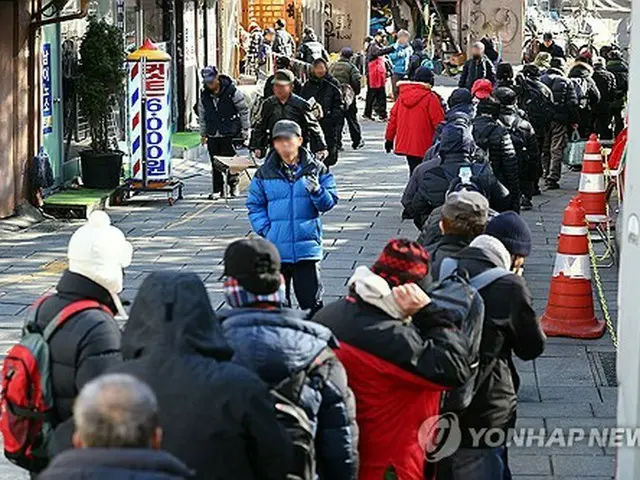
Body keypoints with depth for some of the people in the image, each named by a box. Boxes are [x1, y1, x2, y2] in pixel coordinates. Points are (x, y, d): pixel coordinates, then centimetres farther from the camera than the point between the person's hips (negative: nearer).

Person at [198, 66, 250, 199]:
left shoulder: (231, 91, -8)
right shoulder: (204, 95, 5)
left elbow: (244, 110, 1)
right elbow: (202, 115, 17)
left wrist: (245, 129, 3)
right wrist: (203, 133, 17)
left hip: (230, 133, -4)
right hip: (212, 135, 4)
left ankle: (233, 183, 16)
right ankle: (217, 189, 11)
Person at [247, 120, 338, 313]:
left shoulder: (316, 169, 1)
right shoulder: (265, 173, 5)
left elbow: (329, 202, 0)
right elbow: (255, 205, 9)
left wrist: (317, 191, -21)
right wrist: (265, 229, -5)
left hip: (306, 247, -2)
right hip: (276, 249, 2)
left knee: (311, 300, -1)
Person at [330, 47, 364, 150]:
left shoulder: (332, 66, 5)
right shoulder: (351, 67, -7)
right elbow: (357, 81, -13)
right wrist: (356, 92, 3)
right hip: (348, 96, -3)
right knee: (352, 119, 8)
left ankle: (337, 143, 1)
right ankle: (357, 141, 13)